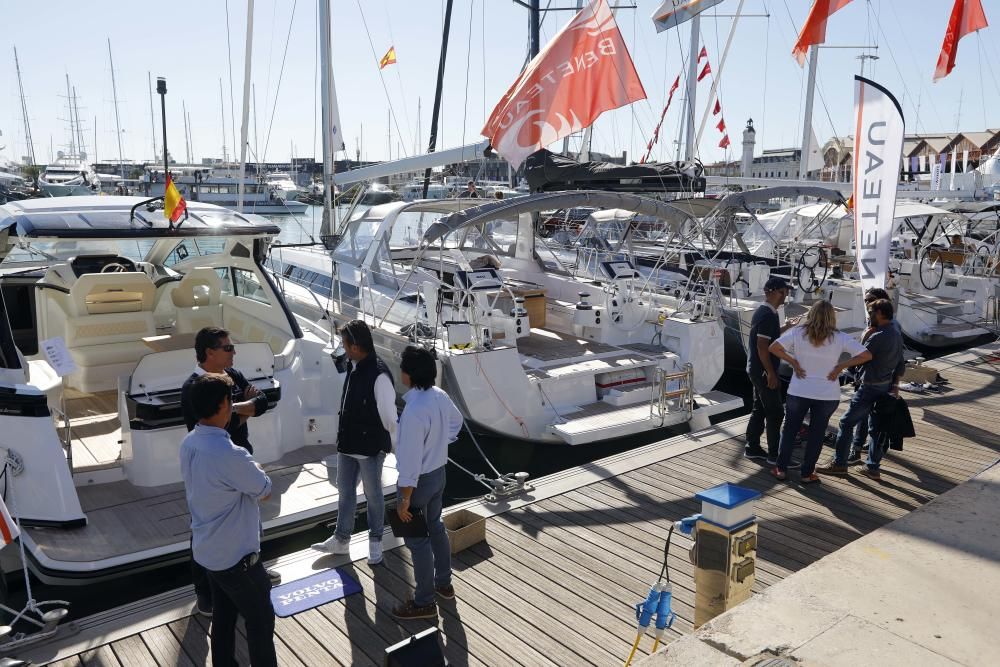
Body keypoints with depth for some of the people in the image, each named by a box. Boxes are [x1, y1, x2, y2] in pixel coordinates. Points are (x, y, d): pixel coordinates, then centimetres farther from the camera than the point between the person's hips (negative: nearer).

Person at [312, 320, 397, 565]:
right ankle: (341, 540, 36)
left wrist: (392, 442, -9)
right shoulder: (353, 367, 1)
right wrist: (343, 436, 17)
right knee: (345, 491, 19)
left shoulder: (378, 375, -26)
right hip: (347, 444, 8)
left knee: (373, 495, 11)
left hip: (370, 447, -8)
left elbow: (388, 414, -19)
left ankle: (375, 542, 31)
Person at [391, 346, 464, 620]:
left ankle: (424, 602, 23)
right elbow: (456, 421, 15)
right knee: (435, 527, 25)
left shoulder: (414, 412, -32)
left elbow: (410, 462, -28)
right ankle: (443, 583, 43)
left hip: (419, 480, -8)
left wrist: (404, 500, -19)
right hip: (439, 472, 8)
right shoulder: (440, 396, -6)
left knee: (417, 540, 8)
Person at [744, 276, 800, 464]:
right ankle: (774, 454, 5)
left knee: (760, 409, 16)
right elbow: (762, 346, -24)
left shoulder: (762, 311, 10)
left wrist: (785, 327, 19)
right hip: (763, 371, -10)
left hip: (756, 369, 10)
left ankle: (752, 448, 23)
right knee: (775, 412, -2)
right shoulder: (768, 315, -20)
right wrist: (771, 374, -22)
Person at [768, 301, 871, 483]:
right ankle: (807, 473, 21)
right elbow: (866, 355, -7)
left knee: (790, 429, 15)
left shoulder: (798, 333, -6)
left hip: (798, 392, 0)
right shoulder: (840, 338, -6)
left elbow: (774, 347, -11)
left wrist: (793, 362, -3)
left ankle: (781, 469, 21)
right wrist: (841, 366, -4)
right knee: (817, 433, 14)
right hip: (827, 395, 0)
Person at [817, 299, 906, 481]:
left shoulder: (878, 337, -22)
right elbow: (901, 364, 15)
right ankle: (873, 467, 20)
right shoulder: (897, 334, 8)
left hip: (870, 388, -9)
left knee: (847, 423, 0)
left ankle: (839, 464, 6)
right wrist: (895, 385, 17)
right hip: (886, 388, 9)